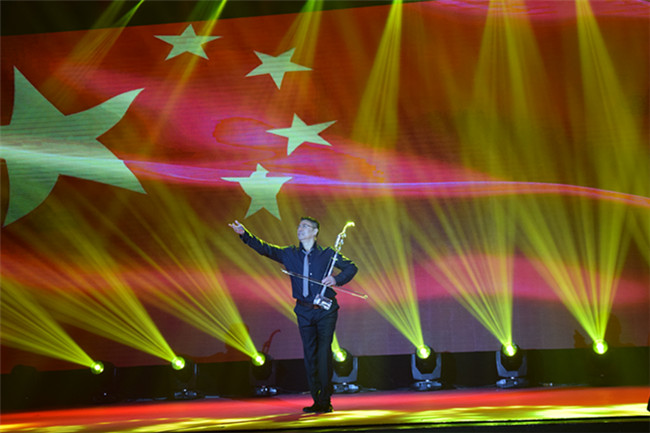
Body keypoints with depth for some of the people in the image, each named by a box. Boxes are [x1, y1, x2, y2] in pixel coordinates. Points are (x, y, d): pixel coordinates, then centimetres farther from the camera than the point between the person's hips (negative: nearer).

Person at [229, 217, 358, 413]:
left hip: (326, 310, -3)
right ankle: (318, 401, 11)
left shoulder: (327, 254, 1)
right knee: (310, 356, 4)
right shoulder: (290, 254, 9)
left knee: (323, 353, -12)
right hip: (304, 311, 3)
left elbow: (351, 267, 3)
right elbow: (265, 248, 1)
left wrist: (336, 279, -15)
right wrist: (244, 234, -12)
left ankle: (325, 400, -7)